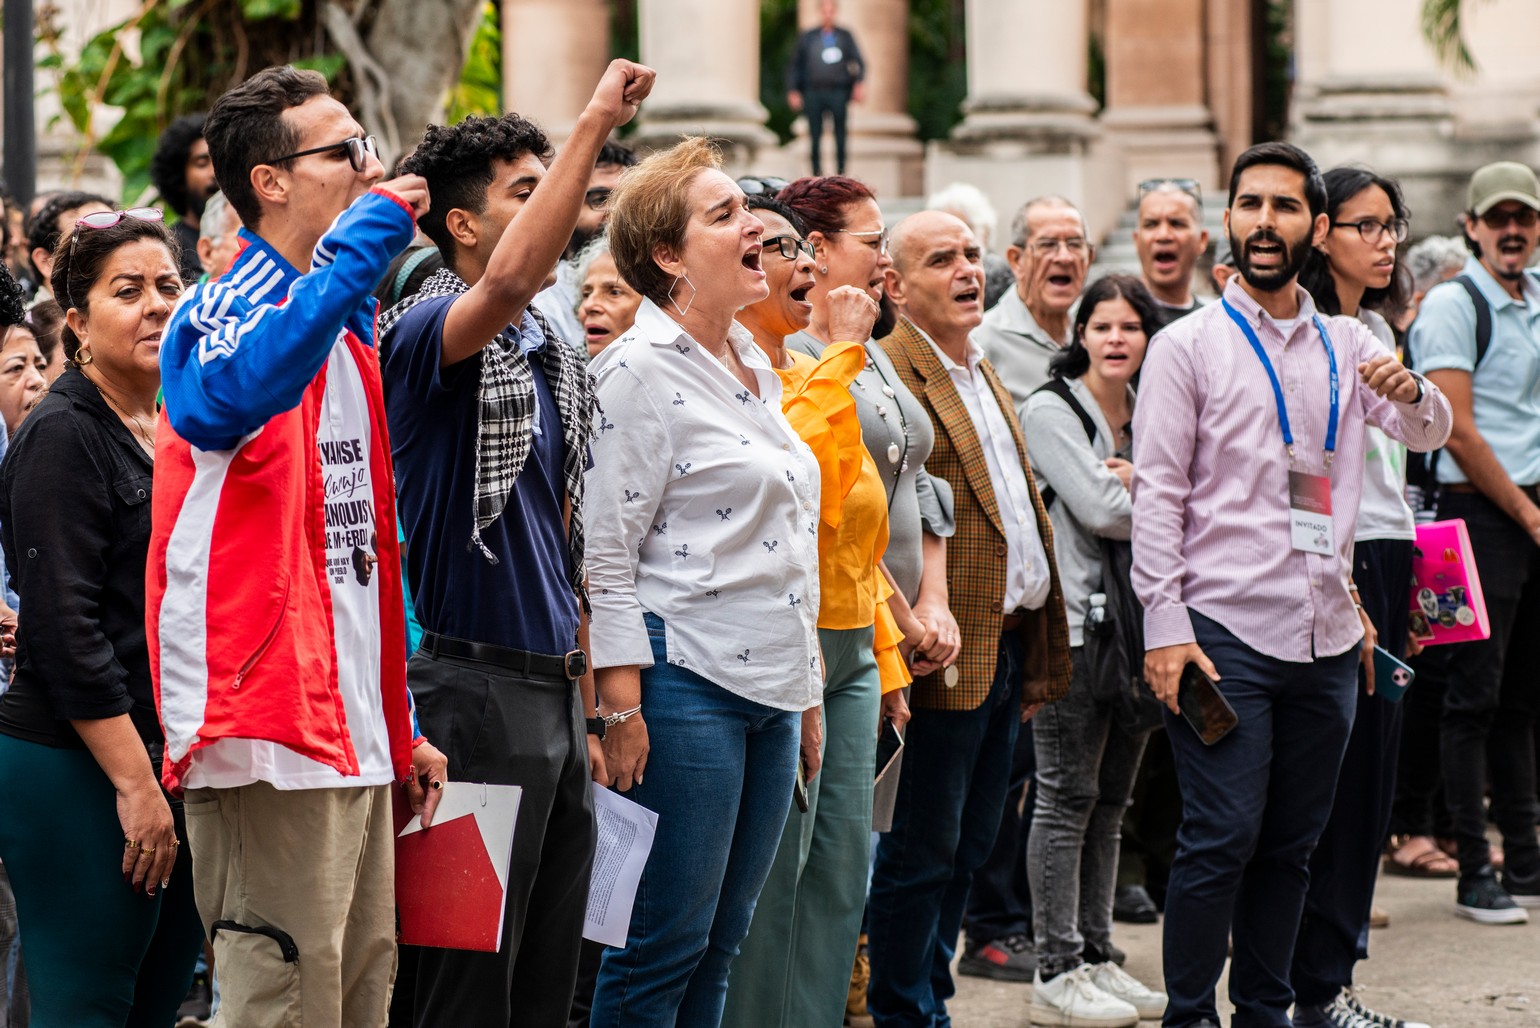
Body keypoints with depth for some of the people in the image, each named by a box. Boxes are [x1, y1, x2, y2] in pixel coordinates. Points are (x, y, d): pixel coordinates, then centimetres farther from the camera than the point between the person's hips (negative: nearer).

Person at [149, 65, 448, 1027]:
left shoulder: (348, 334, 17)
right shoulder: (223, 313, -10)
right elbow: (231, 396, -37)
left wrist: (401, 724, 22)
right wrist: (366, 235, -31)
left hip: (351, 737, 9)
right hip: (268, 736, -9)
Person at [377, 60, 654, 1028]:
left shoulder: (556, 359, 17)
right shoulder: (425, 332, -10)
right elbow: (507, 280, -34)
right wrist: (595, 122, -33)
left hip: (556, 690, 9)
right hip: (476, 686, -9)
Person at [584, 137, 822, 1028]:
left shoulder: (757, 369, 17)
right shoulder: (642, 369, -9)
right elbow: (608, 551, -13)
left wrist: (807, 695, 20)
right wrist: (622, 709, -18)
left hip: (772, 686, 8)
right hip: (689, 684, -8)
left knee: (723, 943, 10)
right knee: (665, 945, -5)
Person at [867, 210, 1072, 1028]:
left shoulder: (985, 376, 18)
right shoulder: (889, 375, -12)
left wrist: (1041, 653, 19)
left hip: (1008, 647, 9)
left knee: (968, 845, 15)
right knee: (923, 850, -3)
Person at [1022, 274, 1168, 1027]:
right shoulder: (1050, 411, -5)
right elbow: (1097, 509, -15)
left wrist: (1139, 482, -9)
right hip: (1072, 621, -7)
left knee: (1111, 798, 10)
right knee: (1068, 797, -5)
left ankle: (1094, 957, 16)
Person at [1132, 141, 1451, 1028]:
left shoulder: (1346, 345, 14)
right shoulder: (1189, 346, 1)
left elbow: (1431, 433, 7)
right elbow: (1158, 492, -3)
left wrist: (1410, 391, -17)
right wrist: (1165, 625, -11)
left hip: (1327, 638, 4)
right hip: (1227, 631, -4)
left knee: (1292, 844, 9)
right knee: (1223, 837, -9)